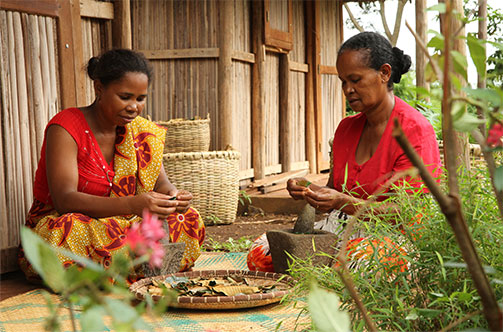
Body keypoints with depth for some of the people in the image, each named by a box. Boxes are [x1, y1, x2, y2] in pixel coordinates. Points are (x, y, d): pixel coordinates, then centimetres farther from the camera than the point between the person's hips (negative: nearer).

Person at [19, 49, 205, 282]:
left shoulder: (139, 131, 3)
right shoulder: (65, 129, -17)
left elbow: (160, 182, 2)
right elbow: (65, 199, -28)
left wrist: (173, 195, -25)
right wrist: (133, 204, -42)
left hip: (118, 226, 5)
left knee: (188, 219, -13)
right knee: (70, 230, -40)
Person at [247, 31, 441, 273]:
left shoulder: (415, 130, -10)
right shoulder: (346, 128, 14)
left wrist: (345, 203, -27)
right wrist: (307, 190, -7)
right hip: (345, 230, 7)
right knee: (260, 253, -12)